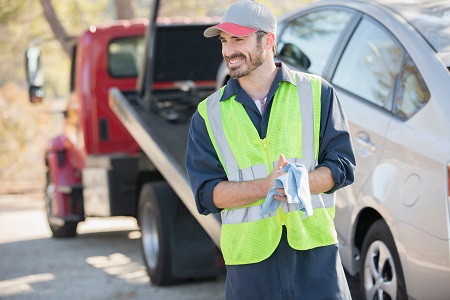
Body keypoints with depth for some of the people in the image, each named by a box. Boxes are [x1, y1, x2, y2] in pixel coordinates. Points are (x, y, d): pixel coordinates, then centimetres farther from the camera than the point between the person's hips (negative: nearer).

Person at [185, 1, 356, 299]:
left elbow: (342, 166, 2)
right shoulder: (209, 114, 7)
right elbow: (207, 192, -1)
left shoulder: (317, 92, 6)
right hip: (249, 259, 1)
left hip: (315, 253, 0)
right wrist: (265, 187, -18)